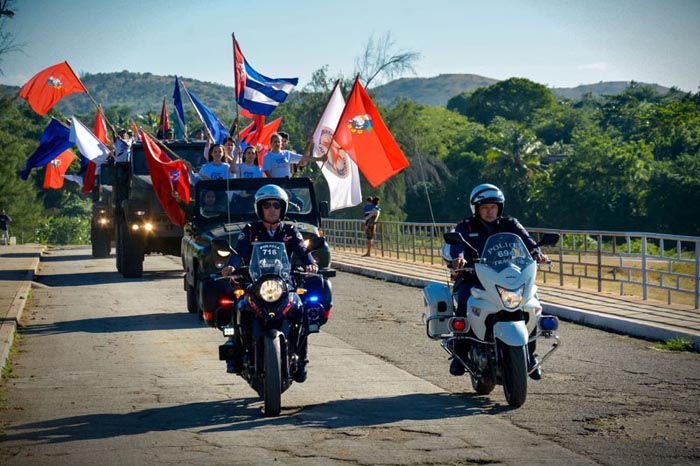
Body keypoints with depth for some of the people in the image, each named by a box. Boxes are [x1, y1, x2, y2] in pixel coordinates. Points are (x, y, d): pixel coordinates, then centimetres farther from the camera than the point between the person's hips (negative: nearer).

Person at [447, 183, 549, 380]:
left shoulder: (509, 224, 10)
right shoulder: (466, 227, 5)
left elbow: (525, 238, -8)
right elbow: (456, 243, -16)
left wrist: (536, 252, -31)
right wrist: (458, 257, -40)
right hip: (472, 278, -2)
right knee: (464, 304, -33)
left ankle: (529, 354, -1)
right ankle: (460, 353, -18)